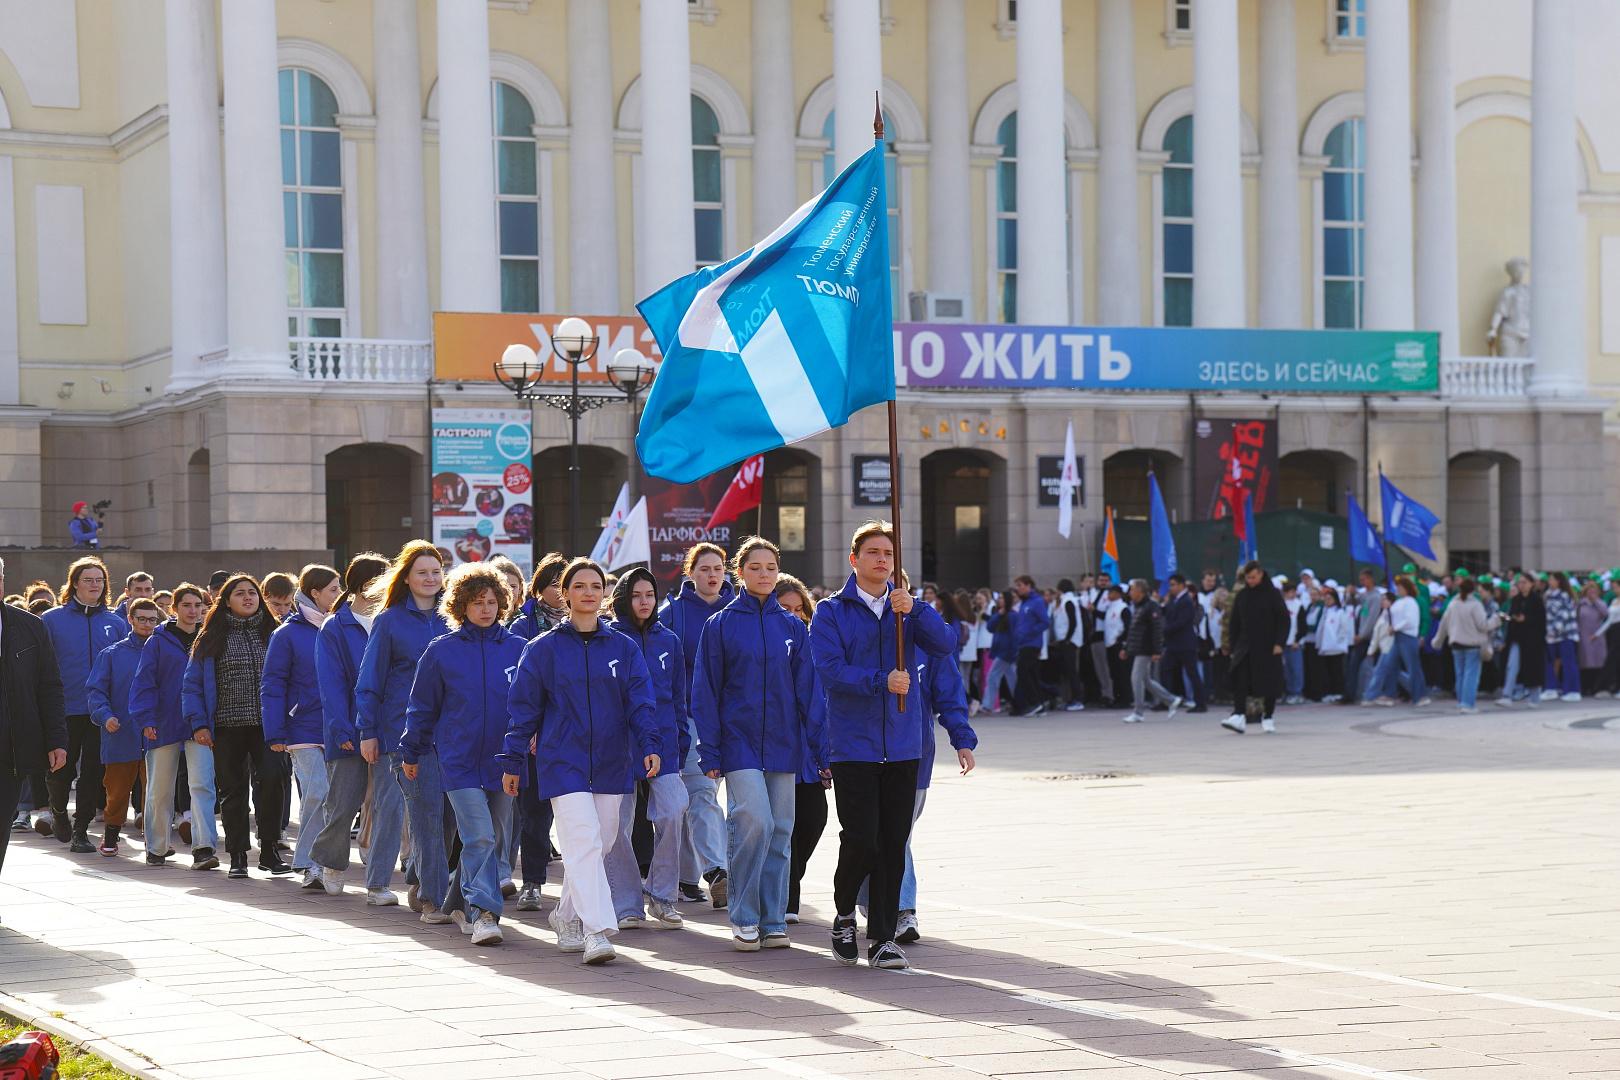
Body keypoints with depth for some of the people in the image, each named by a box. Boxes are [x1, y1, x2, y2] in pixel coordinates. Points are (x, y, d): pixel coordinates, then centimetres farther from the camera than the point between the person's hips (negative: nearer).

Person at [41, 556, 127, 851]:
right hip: (65, 709, -2)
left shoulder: (115, 623, 8)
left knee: (94, 770, 0)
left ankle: (81, 828, 10)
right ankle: (58, 810, 34)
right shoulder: (52, 619, 0)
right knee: (61, 770, 5)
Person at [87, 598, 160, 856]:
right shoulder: (111, 654, 6)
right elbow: (96, 690, 2)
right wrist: (105, 716, -15)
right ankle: (111, 835, 22)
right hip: (120, 736, -1)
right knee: (117, 789, 5)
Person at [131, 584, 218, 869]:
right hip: (165, 724, 0)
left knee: (202, 784, -12)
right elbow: (144, 682, -1)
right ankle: (157, 848, 24)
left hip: (200, 725, 1)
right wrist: (145, 719, -12)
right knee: (160, 789, 8)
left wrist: (206, 723, 4)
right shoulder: (158, 642, 1)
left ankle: (203, 848, -16)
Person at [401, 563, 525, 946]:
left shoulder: (516, 648, 5)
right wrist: (411, 753, 15)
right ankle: (483, 914, -16)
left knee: (495, 839, 9)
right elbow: (423, 706, 10)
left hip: (501, 759, 3)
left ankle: (458, 900, 28)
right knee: (479, 836, -15)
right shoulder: (441, 651, 2)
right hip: (459, 760, -3)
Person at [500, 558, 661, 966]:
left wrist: (649, 744, -13)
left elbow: (640, 700, 3)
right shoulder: (544, 649, 2)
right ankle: (596, 930, -22)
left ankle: (567, 915, 30)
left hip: (610, 762, 4)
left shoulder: (624, 648, 8)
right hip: (562, 760, -3)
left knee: (600, 842, 9)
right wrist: (512, 761, 4)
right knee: (583, 841, -16)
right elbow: (523, 706, 5)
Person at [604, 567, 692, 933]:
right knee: (617, 826, -2)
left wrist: (681, 743, 11)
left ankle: (661, 895, 0)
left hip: (662, 743, 2)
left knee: (673, 810, -16)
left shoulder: (668, 640, 12)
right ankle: (628, 906, 10)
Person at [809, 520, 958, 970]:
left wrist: (914, 610, -20)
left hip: (902, 744, 3)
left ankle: (883, 937, 10)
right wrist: (881, 681, -23)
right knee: (861, 839, -10)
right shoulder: (831, 612, 1)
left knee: (894, 842, 3)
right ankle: (844, 913, 16)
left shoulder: (907, 610, 11)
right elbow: (830, 669, -11)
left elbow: (945, 645, -5)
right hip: (852, 745, -3)